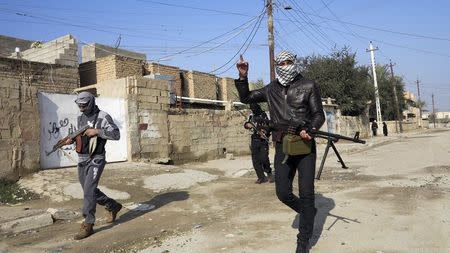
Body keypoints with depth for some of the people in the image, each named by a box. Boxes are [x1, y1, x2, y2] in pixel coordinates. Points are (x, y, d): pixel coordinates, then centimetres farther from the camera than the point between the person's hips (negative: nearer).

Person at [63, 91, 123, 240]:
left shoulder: (103, 117, -10)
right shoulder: (80, 118, 12)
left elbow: (116, 135, -16)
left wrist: (97, 131, -22)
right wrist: (71, 139, 2)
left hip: (96, 160, -8)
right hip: (82, 161, 8)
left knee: (89, 191, -14)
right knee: (90, 191, 14)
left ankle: (88, 225, -5)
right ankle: (113, 206, 33)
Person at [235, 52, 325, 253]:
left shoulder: (309, 86, 1)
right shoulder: (272, 89, 10)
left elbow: (319, 114, -1)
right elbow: (246, 98, 17)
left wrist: (310, 129, -22)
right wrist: (242, 77, 1)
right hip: (282, 148, 3)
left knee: (306, 194, -2)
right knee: (283, 193, 3)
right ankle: (308, 211, 32)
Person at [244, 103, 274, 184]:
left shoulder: (264, 115, -3)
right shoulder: (252, 116, 14)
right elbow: (246, 124, 16)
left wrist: (265, 131, -25)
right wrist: (248, 124, -7)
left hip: (263, 140, -5)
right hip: (254, 140, 5)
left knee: (264, 158, -13)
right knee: (255, 160, 2)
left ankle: (269, 174, 10)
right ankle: (261, 177, 11)